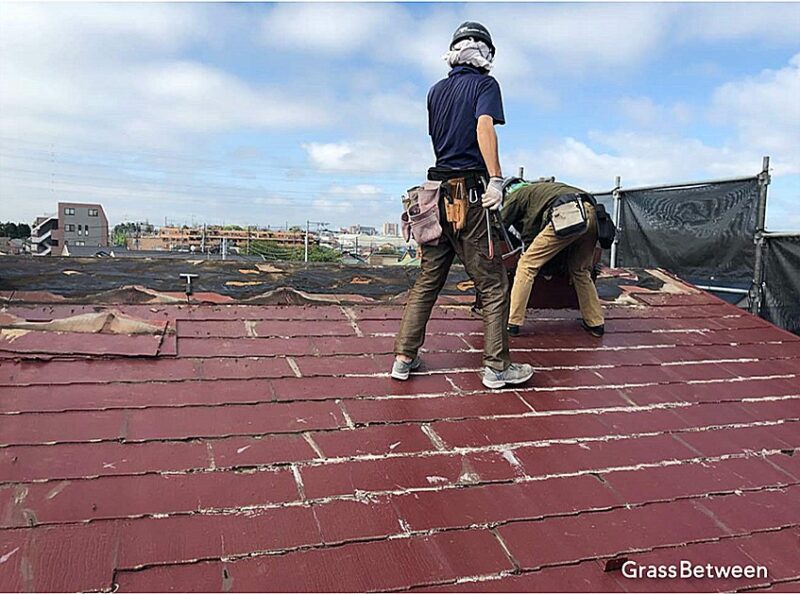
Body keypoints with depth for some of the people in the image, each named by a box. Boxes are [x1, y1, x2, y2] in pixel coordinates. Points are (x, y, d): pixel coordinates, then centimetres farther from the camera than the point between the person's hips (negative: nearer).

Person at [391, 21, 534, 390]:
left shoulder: (436, 91, 18)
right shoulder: (484, 84, 0)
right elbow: (484, 127, -18)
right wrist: (496, 179, -24)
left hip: (437, 190, 6)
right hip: (469, 193, -6)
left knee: (427, 280, 12)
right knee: (493, 285, 2)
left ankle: (404, 356, 13)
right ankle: (496, 366, 6)